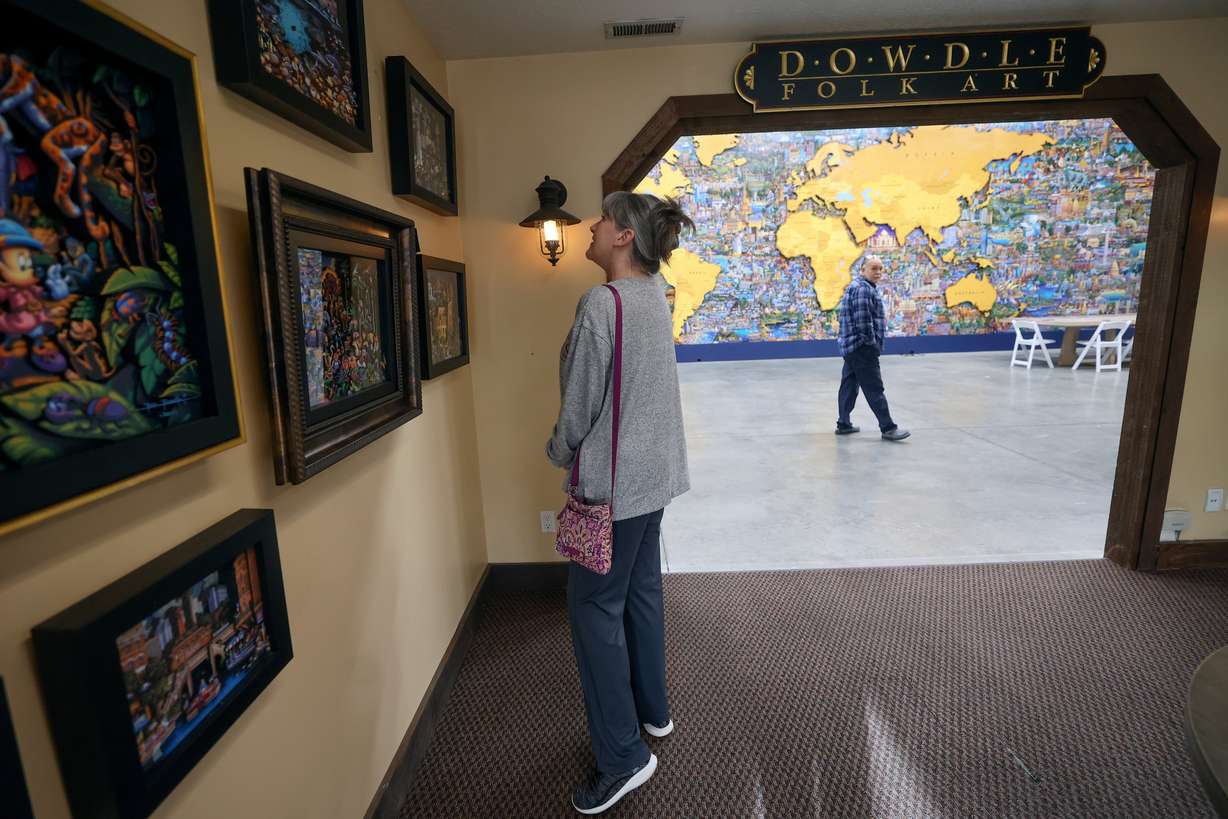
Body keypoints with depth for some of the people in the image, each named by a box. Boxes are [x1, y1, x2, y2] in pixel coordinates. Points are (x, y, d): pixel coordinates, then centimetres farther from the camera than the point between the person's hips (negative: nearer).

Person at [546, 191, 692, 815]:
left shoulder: (601, 302, -20)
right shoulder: (656, 293, 4)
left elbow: (581, 403, -15)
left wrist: (558, 452, 1)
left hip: (613, 481, -9)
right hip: (654, 473, 9)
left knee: (594, 608, 4)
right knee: (642, 592, 21)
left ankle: (622, 756, 18)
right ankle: (652, 709, 40)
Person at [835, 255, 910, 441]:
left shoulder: (856, 286, 18)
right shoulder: (863, 289, -15)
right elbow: (863, 320, -22)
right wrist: (872, 342, -13)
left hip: (851, 347, 11)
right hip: (862, 348, -11)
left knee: (849, 385, 13)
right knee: (874, 389, -6)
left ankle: (843, 424, 19)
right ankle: (888, 428, -2)